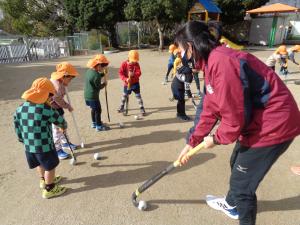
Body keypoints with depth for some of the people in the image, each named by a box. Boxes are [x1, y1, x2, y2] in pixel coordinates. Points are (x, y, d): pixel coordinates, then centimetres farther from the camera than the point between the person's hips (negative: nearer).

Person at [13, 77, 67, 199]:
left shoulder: (20, 108, -2)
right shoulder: (47, 110, -21)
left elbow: (17, 126, 8)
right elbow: (60, 121, -5)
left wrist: (23, 140, 22)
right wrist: (64, 126, 18)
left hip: (28, 145, 7)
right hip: (44, 146, -7)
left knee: (40, 164, 28)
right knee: (50, 166, 14)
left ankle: (44, 180, 50)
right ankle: (49, 189, 29)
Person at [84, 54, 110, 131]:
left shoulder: (89, 70, 4)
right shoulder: (96, 75, -26)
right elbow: (98, 87, -20)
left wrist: (103, 73, 7)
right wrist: (104, 84, -2)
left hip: (87, 95, 10)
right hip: (93, 96, -10)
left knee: (93, 109, 24)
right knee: (98, 110, 5)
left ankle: (94, 123, 39)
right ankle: (99, 126, 16)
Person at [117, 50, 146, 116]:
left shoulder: (136, 64, -6)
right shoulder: (124, 64, -9)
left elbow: (139, 73, -16)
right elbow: (120, 73, -13)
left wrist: (133, 74, -36)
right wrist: (125, 79, -28)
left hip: (135, 83, -1)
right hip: (127, 84, 1)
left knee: (138, 95, -2)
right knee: (124, 96, 16)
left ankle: (142, 108, 6)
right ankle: (122, 107, 37)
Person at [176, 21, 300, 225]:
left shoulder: (221, 63, -28)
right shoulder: (213, 61, 5)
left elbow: (234, 117, -27)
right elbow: (211, 108, 8)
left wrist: (216, 139, -6)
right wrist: (192, 142, 10)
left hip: (273, 124, -10)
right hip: (256, 120, 10)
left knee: (242, 184, 3)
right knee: (237, 164, 27)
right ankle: (231, 204, 55)